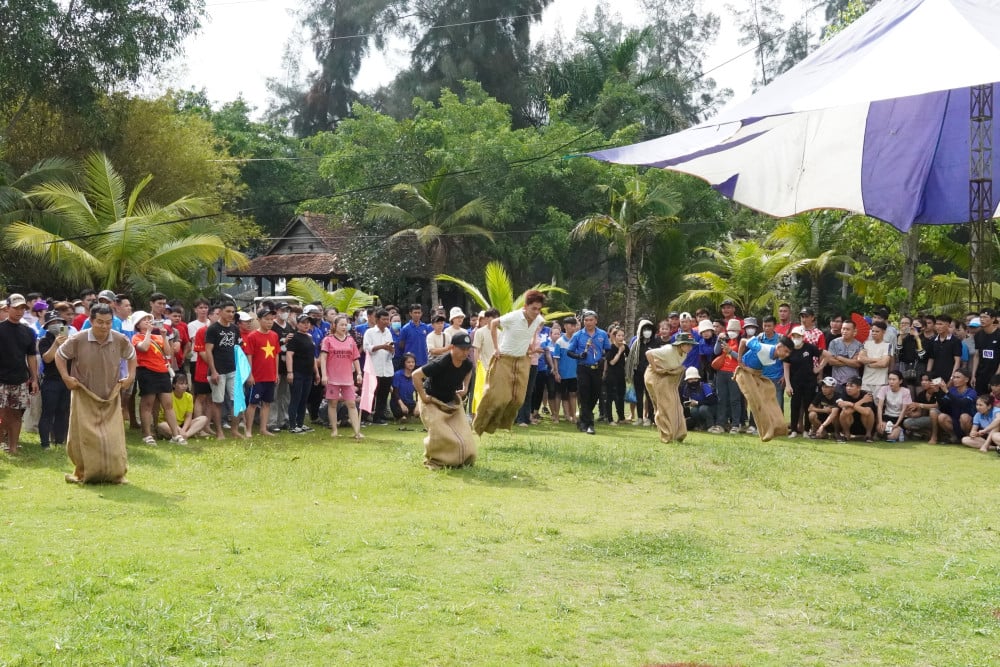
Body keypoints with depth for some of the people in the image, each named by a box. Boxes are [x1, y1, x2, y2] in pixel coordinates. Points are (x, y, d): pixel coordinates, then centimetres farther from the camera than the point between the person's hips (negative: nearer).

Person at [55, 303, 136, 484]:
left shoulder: (120, 340, -8)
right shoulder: (78, 340, -14)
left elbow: (131, 356, 13)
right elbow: (60, 355, 1)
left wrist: (130, 376, 3)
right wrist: (66, 377, -8)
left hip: (110, 397, 2)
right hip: (84, 397, -2)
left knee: (113, 437, -3)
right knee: (84, 437, -1)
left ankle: (116, 474, 6)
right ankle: (82, 473, 12)